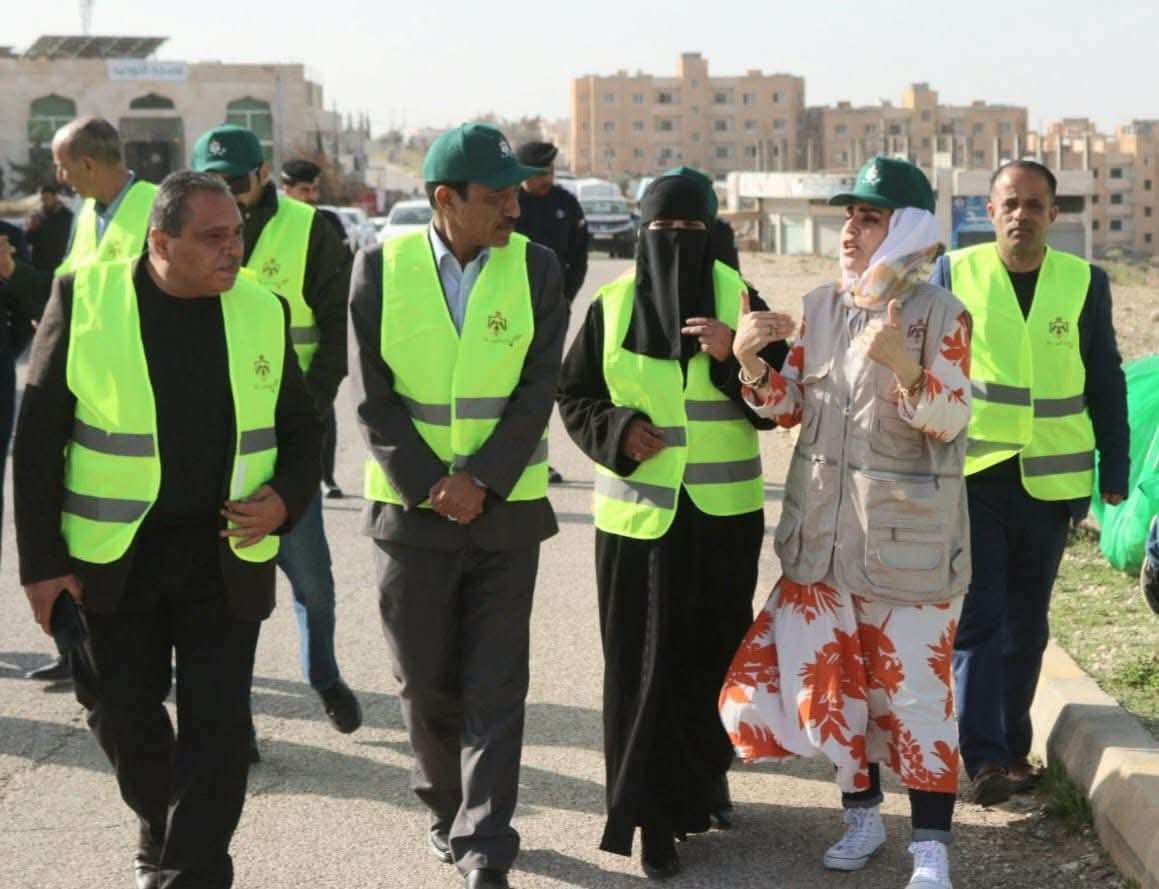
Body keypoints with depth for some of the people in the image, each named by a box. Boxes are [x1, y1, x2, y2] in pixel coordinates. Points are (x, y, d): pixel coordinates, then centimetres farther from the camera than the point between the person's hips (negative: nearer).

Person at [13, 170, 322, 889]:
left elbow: (300, 429, 12)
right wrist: (42, 561, -6)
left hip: (225, 554, 1)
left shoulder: (262, 312, 1)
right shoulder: (85, 300, -6)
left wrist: (286, 499, -9)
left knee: (218, 722, -1)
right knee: (125, 714, 9)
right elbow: (39, 441, -3)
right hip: (113, 556, -1)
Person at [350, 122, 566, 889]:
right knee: (426, 679, 11)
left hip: (506, 508, 0)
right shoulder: (382, 267, -4)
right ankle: (447, 806, 34)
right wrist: (432, 485, -12)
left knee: (496, 685, -1)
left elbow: (538, 390, -7)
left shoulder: (536, 267, -3)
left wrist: (479, 481, -15)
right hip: (412, 508, 1)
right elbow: (373, 397, -4)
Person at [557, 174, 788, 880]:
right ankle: (654, 817, 6)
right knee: (643, 665, -1)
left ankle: (705, 781, 32)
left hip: (724, 514, 1)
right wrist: (617, 432, -11)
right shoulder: (612, 306, -1)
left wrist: (733, 358, -21)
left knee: (714, 653, 9)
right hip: (637, 513, 0)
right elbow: (575, 397, 7)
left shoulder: (737, 297, -1)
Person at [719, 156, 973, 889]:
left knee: (912, 686, 0)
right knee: (825, 674, 11)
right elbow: (789, 407, 8)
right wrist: (751, 362, -10)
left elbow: (950, 420, -16)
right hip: (824, 533, 5)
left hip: (906, 539, -5)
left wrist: (904, 368, -33)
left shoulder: (941, 314, -10)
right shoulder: (822, 306, 5)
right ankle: (863, 813, 29)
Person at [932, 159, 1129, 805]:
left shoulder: (1085, 282, 4)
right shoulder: (956, 272, 0)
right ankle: (984, 759, -8)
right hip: (971, 476, -2)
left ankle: (1014, 749, 21)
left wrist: (1115, 468, 7)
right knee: (978, 618, -8)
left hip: (1050, 481, 2)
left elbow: (1107, 383, 9)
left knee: (1027, 624, 11)